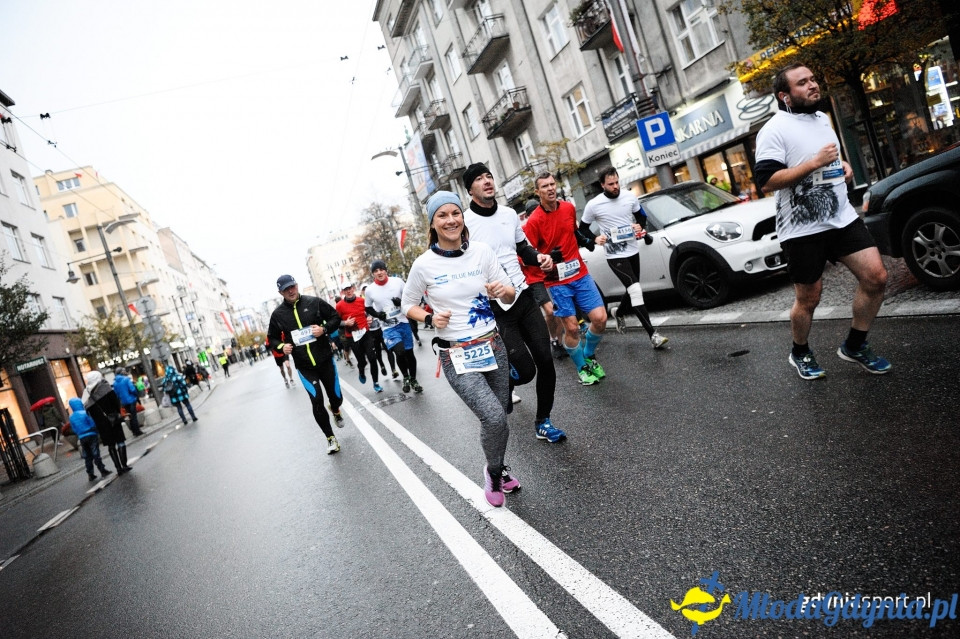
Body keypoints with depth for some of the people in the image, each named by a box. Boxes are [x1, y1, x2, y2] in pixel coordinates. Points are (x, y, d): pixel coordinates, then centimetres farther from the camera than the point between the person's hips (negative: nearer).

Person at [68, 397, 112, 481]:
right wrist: (97, 433, 3)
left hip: (82, 438, 4)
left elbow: (74, 430, 9)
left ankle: (91, 475, 13)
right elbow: (93, 424, -12)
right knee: (96, 455, -1)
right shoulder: (85, 413, -11)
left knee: (87, 457, 11)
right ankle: (103, 471, 1)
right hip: (91, 436, -4)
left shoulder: (71, 417, 5)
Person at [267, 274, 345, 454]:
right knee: (317, 401, -11)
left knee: (336, 397, 11)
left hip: (325, 359, 1)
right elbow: (272, 338, 11)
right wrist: (281, 347, -10)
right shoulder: (278, 314, -1)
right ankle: (330, 438, 7)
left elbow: (336, 317, 4)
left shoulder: (314, 302, -4)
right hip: (304, 366, 0)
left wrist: (325, 329, -15)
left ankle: (336, 411, 50)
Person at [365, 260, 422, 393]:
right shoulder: (370, 290, -5)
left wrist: (402, 302, -16)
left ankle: (413, 379, 31)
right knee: (400, 352, -18)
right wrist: (377, 314, -9)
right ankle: (405, 378, 9)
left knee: (409, 353, 10)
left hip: (403, 323, 2)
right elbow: (368, 308, 10)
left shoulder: (397, 281, -6)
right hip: (388, 327, -1)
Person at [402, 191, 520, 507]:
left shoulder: (482, 251, -2)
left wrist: (504, 290, -20)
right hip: (456, 356, -3)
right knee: (494, 417, -17)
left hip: (493, 346, 3)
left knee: (500, 416, 13)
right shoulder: (424, 264, -8)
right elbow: (407, 304, 7)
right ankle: (493, 472, 14)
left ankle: (498, 471, 42)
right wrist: (431, 318, -13)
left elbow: (510, 296, 3)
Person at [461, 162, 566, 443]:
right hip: (495, 308, -5)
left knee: (545, 361, 3)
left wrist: (538, 257, 0)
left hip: (524, 296, 6)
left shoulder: (510, 214, 9)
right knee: (525, 370, -7)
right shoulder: (464, 222, -10)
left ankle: (543, 422, 22)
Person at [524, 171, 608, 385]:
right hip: (556, 282, -4)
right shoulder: (534, 221, -13)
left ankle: (589, 356, 25)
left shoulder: (569, 208, 3)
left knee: (600, 318, -3)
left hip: (580, 274, 5)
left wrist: (585, 240, 7)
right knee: (571, 327, -4)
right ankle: (582, 368, 21)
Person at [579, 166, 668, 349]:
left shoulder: (630, 197, -2)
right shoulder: (594, 205, -12)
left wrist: (640, 226, -8)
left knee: (632, 291, 20)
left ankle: (619, 313, 52)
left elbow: (641, 216, 14)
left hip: (633, 251, 5)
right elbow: (583, 228, 0)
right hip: (615, 256, -5)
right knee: (635, 290, -18)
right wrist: (595, 239, -18)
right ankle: (652, 334, -17)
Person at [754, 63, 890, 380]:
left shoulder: (822, 118, 14)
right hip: (802, 229, -7)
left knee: (876, 277, -1)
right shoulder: (774, 130, -12)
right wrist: (815, 162, -22)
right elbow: (766, 181, -22)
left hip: (842, 217, 7)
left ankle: (855, 346, 19)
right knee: (808, 298, 5)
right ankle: (800, 353, 30)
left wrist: (843, 166, 9)